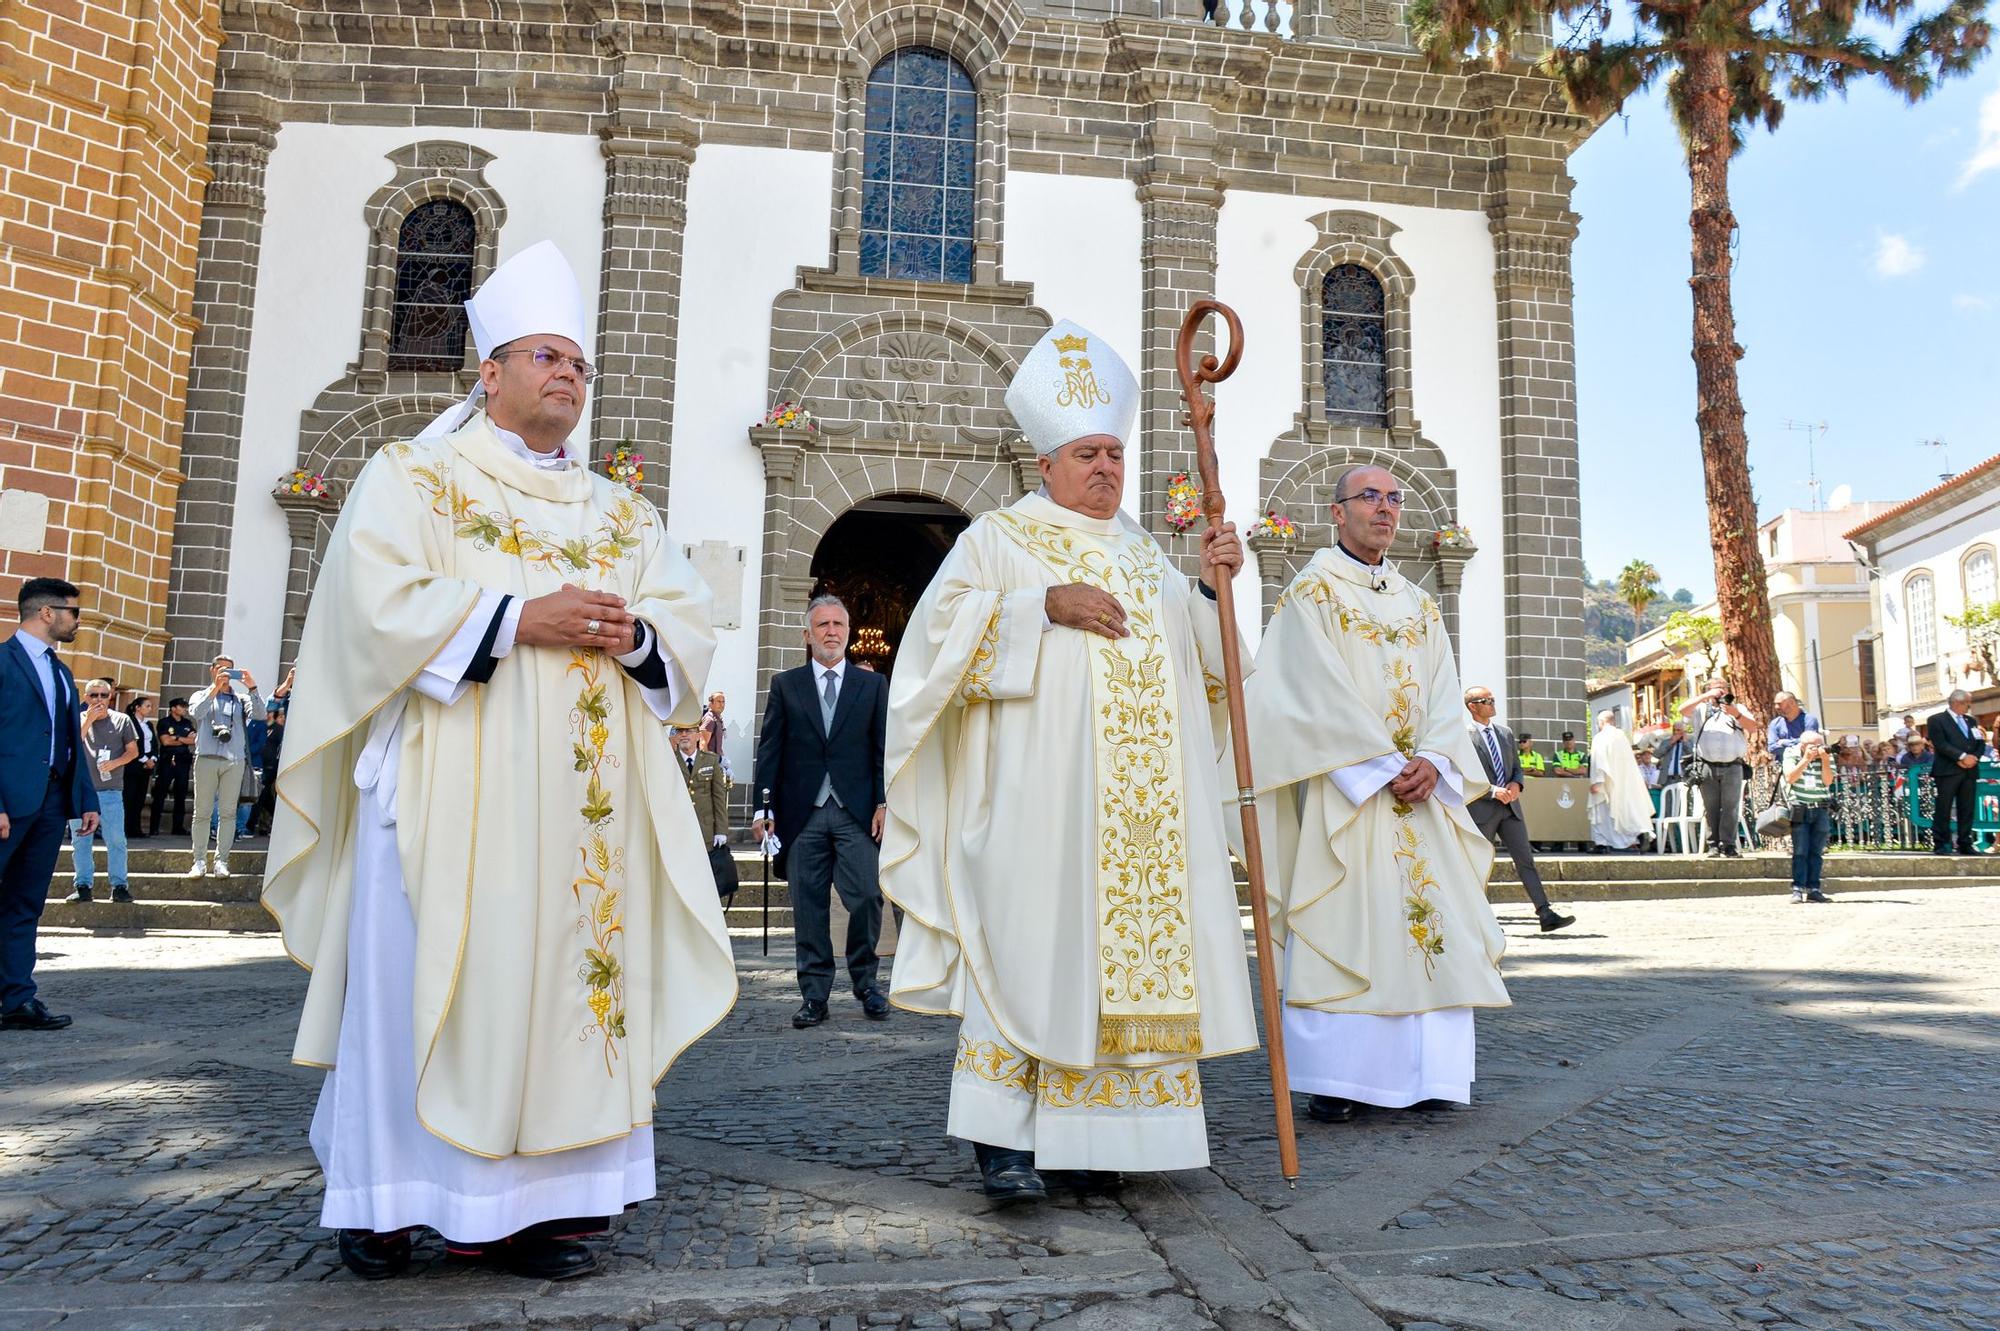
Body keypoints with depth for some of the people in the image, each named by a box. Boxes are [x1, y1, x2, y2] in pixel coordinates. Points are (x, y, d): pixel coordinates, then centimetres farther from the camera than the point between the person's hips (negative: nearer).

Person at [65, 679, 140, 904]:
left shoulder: (121, 720, 9)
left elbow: (133, 750, 7)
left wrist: (115, 763, -11)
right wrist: (89, 719, -9)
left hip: (111, 790, -2)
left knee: (116, 840, -5)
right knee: (81, 841, 4)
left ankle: (120, 886, -3)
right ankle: (83, 886, 9)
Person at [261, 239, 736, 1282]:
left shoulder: (623, 513, 20)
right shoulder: (413, 478, 7)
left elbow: (689, 626, 11)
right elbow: (381, 602, -8)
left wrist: (632, 634, -10)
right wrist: (518, 617, -16)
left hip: (583, 798, 4)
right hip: (450, 789, -4)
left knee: (566, 976, 2)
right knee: (425, 978, -2)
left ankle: (531, 1198, 10)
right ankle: (387, 1195, 13)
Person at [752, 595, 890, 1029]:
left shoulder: (872, 685, 11)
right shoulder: (785, 685, 10)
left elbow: (883, 747, 7)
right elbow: (769, 749, 7)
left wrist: (884, 802, -3)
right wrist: (763, 808, 0)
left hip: (856, 812, 0)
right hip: (802, 813, 1)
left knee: (867, 898, -6)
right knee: (808, 905, 3)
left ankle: (866, 982, 13)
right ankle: (814, 995, 12)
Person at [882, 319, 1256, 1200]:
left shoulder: (1145, 554, 23)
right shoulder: (999, 538, 8)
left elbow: (1196, 658, 20)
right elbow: (942, 624, -6)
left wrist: (1212, 587, 3)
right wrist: (1043, 605, -15)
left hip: (1139, 802, 5)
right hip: (1038, 789, -5)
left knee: (1126, 941, 2)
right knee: (1029, 940, -10)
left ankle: (1080, 1133, 10)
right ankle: (1003, 1137, -4)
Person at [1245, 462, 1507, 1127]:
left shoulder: (1420, 607, 19)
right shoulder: (1312, 591, 1)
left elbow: (1442, 696, 9)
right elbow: (1321, 691, -11)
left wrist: (1432, 761, -10)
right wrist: (1386, 765, -17)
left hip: (1421, 787, 6)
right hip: (1343, 785, -6)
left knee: (1433, 918, 1)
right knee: (1343, 920, -8)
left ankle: (1423, 1073, 8)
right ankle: (1335, 1079, -2)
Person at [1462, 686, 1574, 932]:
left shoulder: (1506, 733, 14)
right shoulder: (1463, 736, -7)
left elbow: (1517, 767, 20)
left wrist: (1516, 784, -2)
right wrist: (1492, 791, -19)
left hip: (1509, 808, 5)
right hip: (1481, 810, -5)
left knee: (1526, 860, -2)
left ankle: (1546, 914, -6)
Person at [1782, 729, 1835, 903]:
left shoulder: (1826, 755, 5)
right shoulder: (1791, 753, 0)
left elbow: (1828, 781, -5)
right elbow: (1790, 778, -13)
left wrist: (1824, 760, -16)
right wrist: (1806, 759, -19)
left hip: (1821, 809, 3)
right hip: (1799, 809, -2)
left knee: (1817, 852, 0)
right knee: (1800, 851, -9)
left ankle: (1813, 889, 3)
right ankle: (1798, 890, -10)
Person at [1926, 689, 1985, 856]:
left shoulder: (1971, 721, 21)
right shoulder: (1936, 720, 2)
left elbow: (1981, 744, 14)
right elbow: (1940, 744, -10)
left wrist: (1973, 758, -5)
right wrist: (1963, 756, -15)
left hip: (1969, 771, 6)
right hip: (1948, 771, -6)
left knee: (1967, 809, 5)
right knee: (1944, 809, -5)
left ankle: (1964, 844, 11)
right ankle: (1941, 845, -2)